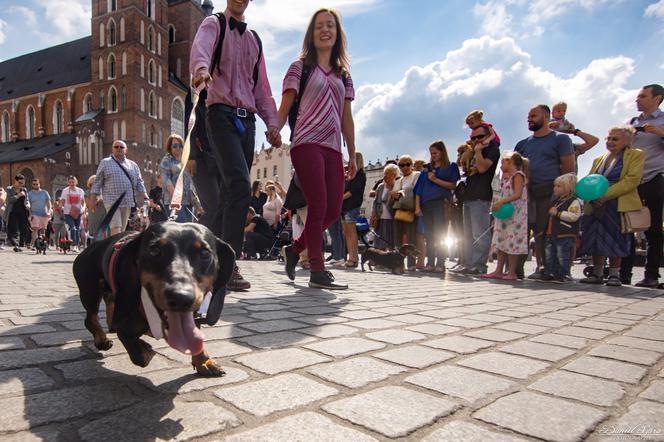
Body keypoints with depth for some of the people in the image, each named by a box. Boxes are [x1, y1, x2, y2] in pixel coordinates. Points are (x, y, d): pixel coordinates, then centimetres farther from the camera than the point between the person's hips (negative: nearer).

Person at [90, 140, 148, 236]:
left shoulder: (133, 165, 16)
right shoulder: (105, 163, 8)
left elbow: (139, 182, 16)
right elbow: (97, 182, 7)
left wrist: (144, 197, 3)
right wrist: (93, 199, 2)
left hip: (127, 202, 4)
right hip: (112, 201, -3)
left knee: (122, 229, 7)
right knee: (116, 228, -14)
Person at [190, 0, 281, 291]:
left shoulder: (254, 40, 26)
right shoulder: (214, 24, 9)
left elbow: (261, 86, 21)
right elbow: (201, 47, -16)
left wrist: (272, 122, 5)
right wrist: (202, 68, -40)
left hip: (247, 120, 6)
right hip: (221, 114, -6)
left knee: (231, 191, 3)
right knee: (240, 185, -23)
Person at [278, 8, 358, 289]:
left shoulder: (343, 75, 22)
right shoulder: (300, 67, 9)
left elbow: (346, 119, 19)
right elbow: (284, 108, 2)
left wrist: (352, 155, 13)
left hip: (332, 149, 5)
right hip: (307, 144, -5)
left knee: (333, 210, 0)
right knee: (318, 206, -13)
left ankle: (295, 249, 21)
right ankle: (317, 272, -5)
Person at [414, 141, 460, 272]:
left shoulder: (451, 167, 8)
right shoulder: (427, 168, 18)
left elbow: (453, 185, -3)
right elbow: (419, 189, 14)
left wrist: (435, 179, -9)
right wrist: (417, 206, 6)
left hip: (441, 203, -4)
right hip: (426, 204, 4)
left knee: (440, 234, -7)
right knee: (429, 235, 3)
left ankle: (440, 263, -4)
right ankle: (430, 263, 6)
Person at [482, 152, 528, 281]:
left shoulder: (518, 175, -10)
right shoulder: (506, 177, 18)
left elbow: (518, 194, -22)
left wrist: (501, 202, -30)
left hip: (514, 215, -9)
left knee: (512, 242, -5)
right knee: (501, 242, 9)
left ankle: (512, 272, 1)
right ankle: (499, 271, 14)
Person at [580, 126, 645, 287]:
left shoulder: (636, 155, 4)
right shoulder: (599, 159, 21)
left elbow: (632, 179, -9)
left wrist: (605, 195, -18)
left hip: (619, 206, -4)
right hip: (595, 206, 5)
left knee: (614, 240, -4)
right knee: (595, 240, 2)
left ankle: (614, 275, 7)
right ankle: (597, 274, 12)